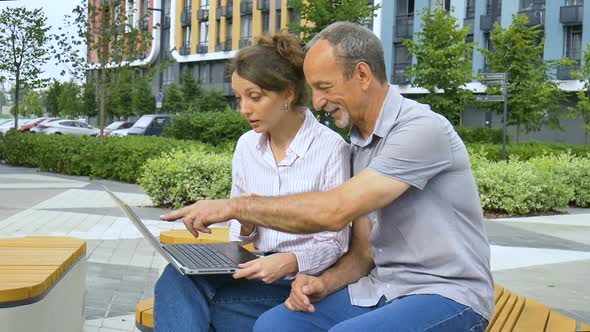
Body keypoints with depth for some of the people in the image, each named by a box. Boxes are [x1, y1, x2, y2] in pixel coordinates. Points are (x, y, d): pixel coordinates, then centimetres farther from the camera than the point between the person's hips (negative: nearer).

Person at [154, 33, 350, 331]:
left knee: (183, 301, -27)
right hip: (259, 271, 6)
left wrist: (290, 262, -28)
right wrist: (245, 226, -9)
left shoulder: (331, 148, -11)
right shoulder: (246, 145, 7)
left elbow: (333, 244, -9)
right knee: (178, 278, -26)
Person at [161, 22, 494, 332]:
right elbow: (365, 252, 13)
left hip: (446, 295, -7)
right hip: (382, 288, 7)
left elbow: (335, 210, -25)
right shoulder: (361, 145, 11)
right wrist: (324, 283, -8)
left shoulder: (422, 128, -17)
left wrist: (236, 206, -18)